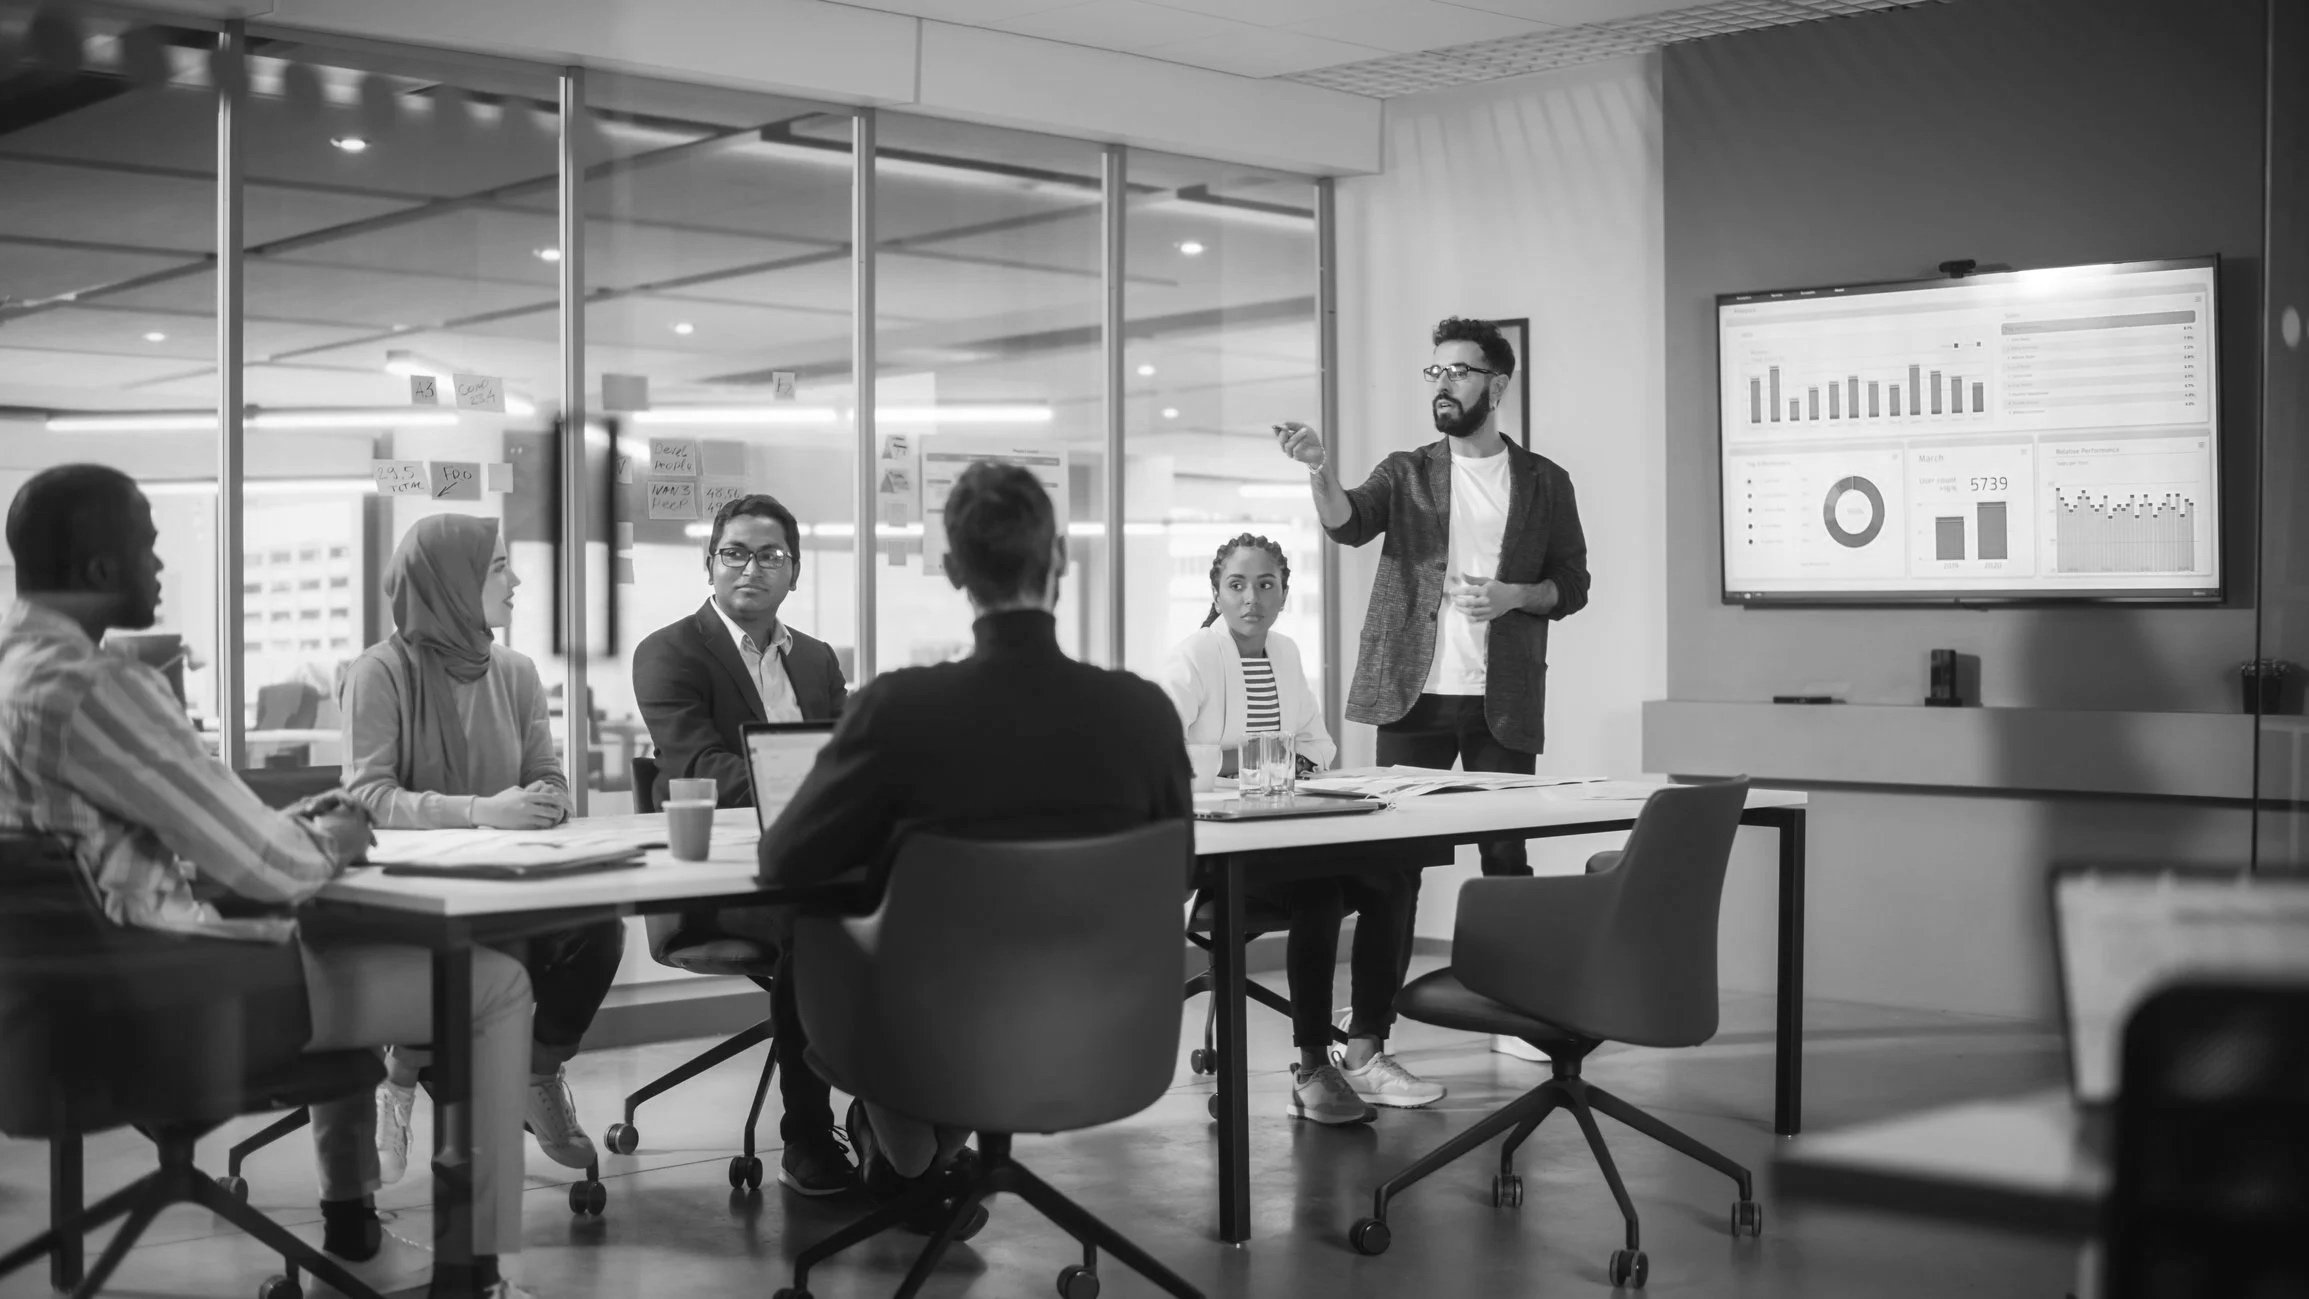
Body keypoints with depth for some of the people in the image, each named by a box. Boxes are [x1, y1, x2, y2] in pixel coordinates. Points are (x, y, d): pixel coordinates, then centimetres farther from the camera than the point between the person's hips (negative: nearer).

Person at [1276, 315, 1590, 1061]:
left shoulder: (1544, 482, 8)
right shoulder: (1406, 473, 6)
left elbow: (1572, 586, 10)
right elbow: (1349, 524, -13)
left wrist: (1515, 596, -11)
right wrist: (1321, 472, -34)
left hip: (1503, 703, 0)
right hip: (1414, 696, 0)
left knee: (1505, 854, 5)